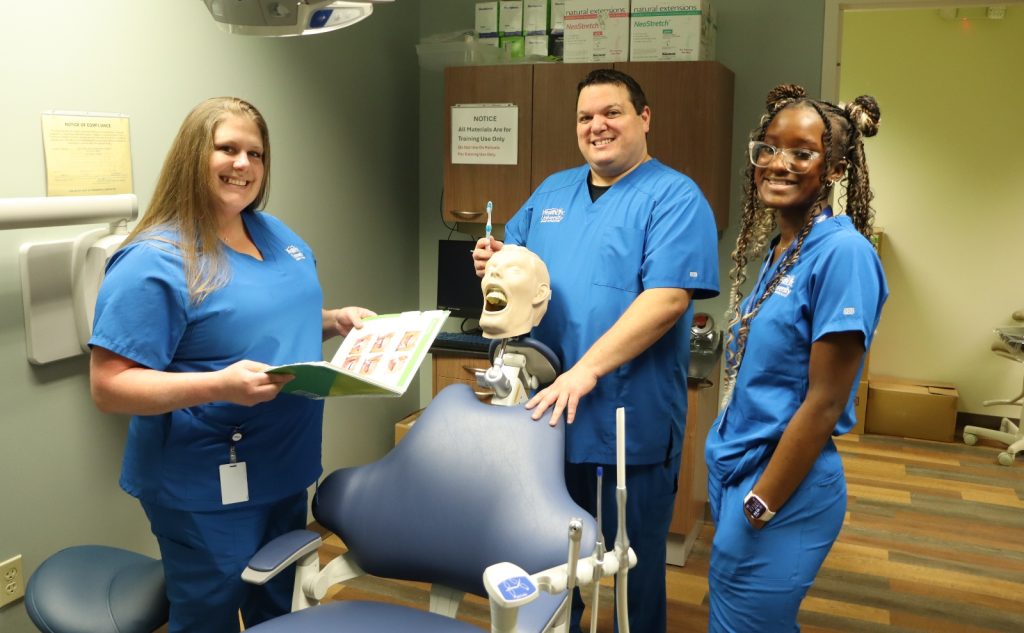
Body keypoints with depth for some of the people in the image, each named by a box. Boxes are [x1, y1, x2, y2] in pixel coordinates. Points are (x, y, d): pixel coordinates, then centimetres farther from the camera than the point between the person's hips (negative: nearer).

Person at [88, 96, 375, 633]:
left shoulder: (277, 234, 6)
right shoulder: (154, 262, -19)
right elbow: (109, 387, -22)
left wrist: (338, 320, 1)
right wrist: (219, 385, -34)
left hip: (284, 467, 8)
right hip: (206, 487, -7)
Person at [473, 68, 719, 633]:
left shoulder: (674, 197, -9)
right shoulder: (552, 191, 11)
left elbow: (667, 299, -21)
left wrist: (586, 370, -28)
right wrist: (494, 262, -4)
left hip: (631, 420, -5)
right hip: (548, 410, 6)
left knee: (635, 563, 12)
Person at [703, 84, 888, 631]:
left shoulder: (842, 252, -18)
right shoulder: (778, 247, 7)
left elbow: (823, 403, -20)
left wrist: (760, 506, -15)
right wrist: (731, 485, 13)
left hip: (784, 485, -8)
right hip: (735, 469, 8)